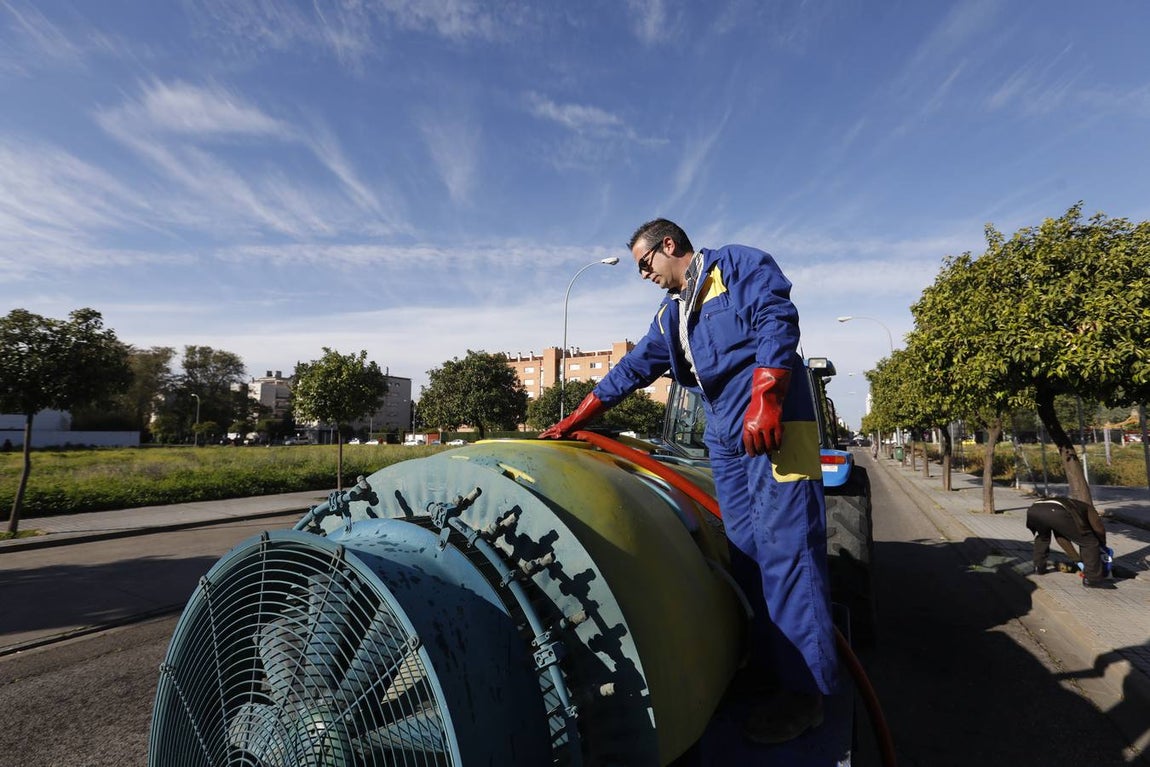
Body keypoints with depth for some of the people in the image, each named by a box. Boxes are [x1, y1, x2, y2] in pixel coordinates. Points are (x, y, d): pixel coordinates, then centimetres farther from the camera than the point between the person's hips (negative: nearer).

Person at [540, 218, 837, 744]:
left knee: (784, 548, -9)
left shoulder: (738, 264, 4)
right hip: (725, 437, 8)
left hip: (775, 424, -8)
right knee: (745, 551, 5)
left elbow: (776, 321, -11)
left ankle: (804, 689, -1)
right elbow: (634, 368, 24)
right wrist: (574, 421, 22)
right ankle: (766, 668, 15)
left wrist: (764, 400, -22)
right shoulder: (671, 313, 24)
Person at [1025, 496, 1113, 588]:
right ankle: (1093, 579, 19)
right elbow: (1099, 529, 24)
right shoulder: (1087, 507, 38)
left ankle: (1038, 567, 42)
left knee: (1042, 537, 41)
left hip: (1034, 510, 6)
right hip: (1057, 513, -6)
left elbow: (1061, 537, 47)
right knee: (1090, 542, 15)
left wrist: (1078, 559, 51)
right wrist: (1102, 546, 43)